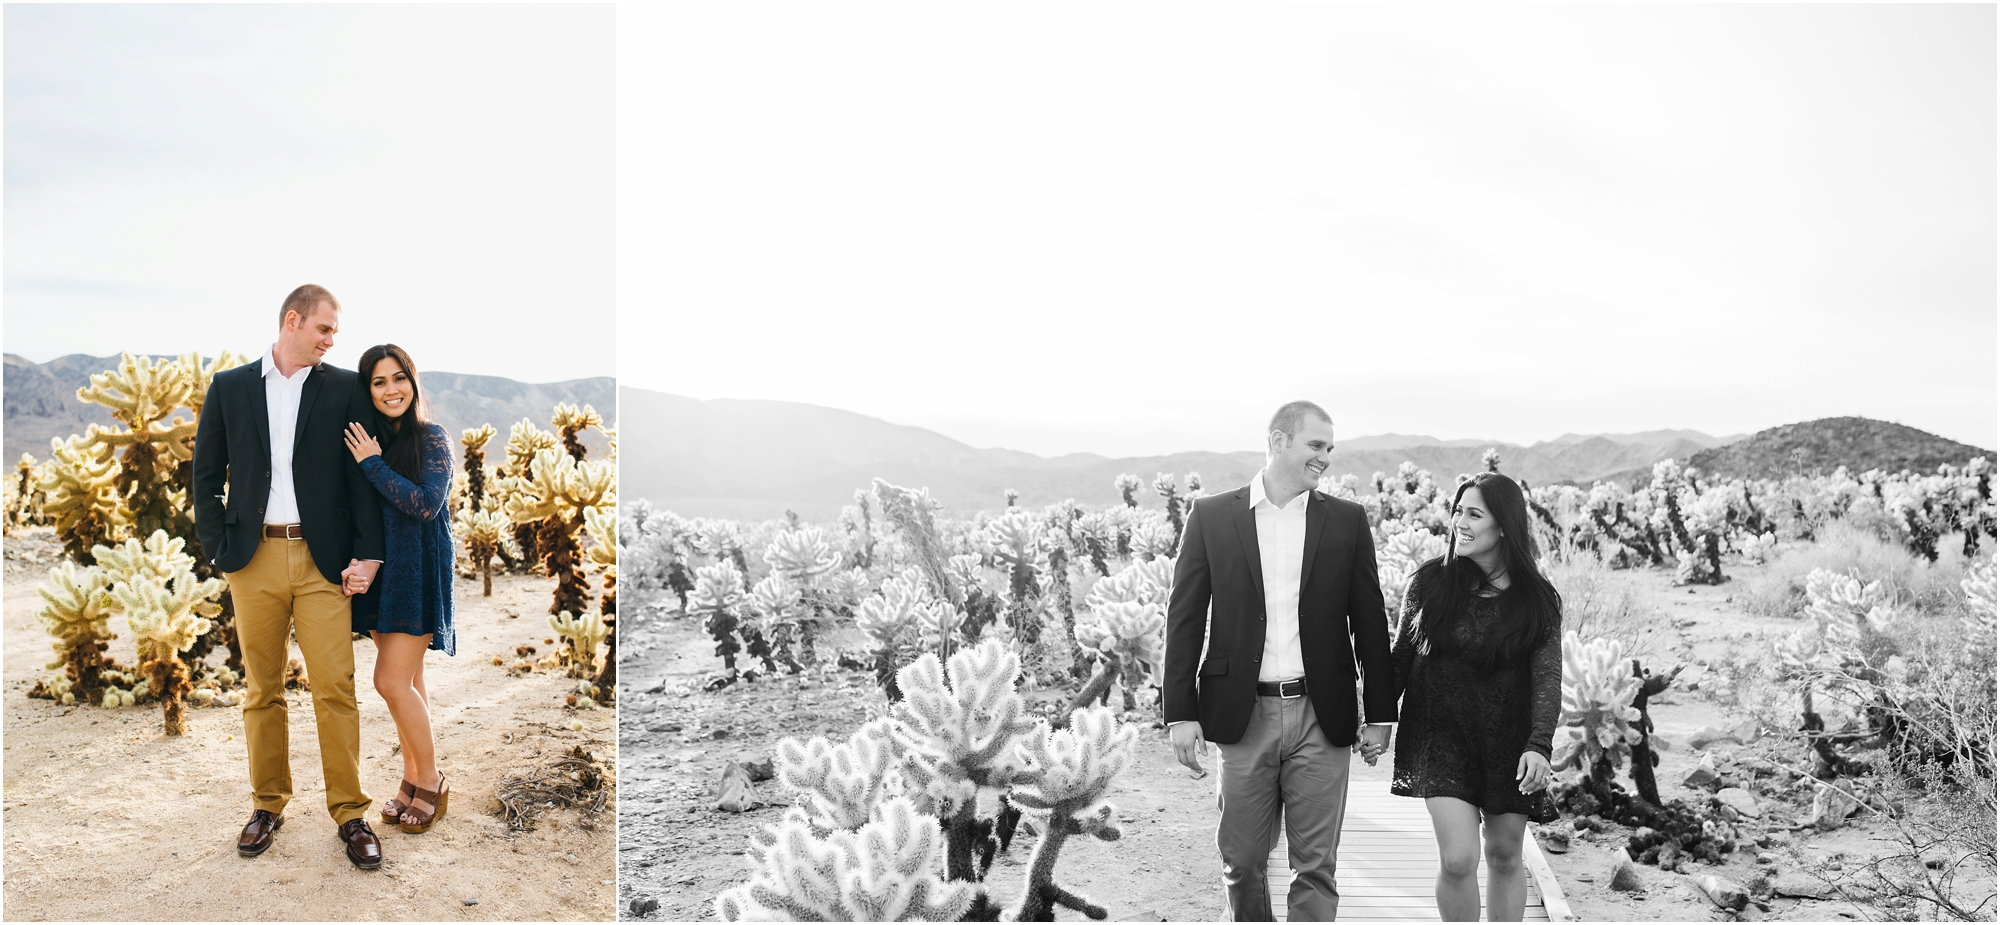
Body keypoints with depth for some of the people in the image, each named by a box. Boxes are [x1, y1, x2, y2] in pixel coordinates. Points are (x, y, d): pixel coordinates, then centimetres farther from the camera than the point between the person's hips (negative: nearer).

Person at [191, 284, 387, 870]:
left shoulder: (343, 388, 6)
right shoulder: (230, 387, 9)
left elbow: (363, 475, 3)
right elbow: (206, 475, 11)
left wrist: (367, 554, -4)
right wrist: (218, 549, 1)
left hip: (323, 559, -1)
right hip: (254, 558, 1)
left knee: (335, 689, -4)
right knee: (262, 689, 9)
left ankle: (350, 813, 4)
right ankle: (268, 804, 22)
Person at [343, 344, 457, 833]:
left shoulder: (431, 438, -7)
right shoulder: (364, 440, 9)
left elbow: (426, 504, -19)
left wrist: (373, 464, -14)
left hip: (418, 570, -5)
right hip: (378, 569, 6)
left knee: (392, 680, -8)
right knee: (407, 680, 11)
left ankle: (430, 781, 7)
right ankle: (412, 779, 21)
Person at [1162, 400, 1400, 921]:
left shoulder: (1347, 521, 5)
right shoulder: (1211, 517, 1)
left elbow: (1369, 620, 8)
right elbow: (1185, 618, 1)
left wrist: (1381, 713, 6)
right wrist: (1180, 712, -4)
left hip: (1321, 718, 1)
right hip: (1242, 717, 0)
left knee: (1316, 866, 4)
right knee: (1242, 861, 10)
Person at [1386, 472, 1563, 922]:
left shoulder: (1537, 599, -2)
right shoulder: (1430, 582, -1)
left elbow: (1548, 676, -7)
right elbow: (1402, 656, 6)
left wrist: (1538, 744, -18)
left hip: (1508, 742, 1)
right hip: (1441, 735, -1)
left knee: (1505, 856, 11)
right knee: (1458, 858, -10)